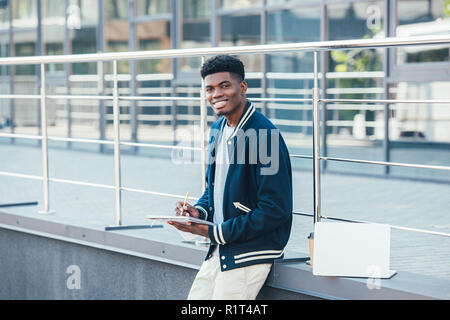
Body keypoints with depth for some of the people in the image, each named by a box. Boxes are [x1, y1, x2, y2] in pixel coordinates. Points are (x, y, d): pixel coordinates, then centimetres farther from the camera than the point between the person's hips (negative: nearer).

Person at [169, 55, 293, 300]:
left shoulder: (264, 136, -18)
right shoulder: (218, 130, 10)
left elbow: (275, 210, -21)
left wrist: (215, 233, -16)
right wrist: (199, 211, 1)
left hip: (249, 255, -8)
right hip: (218, 251, 9)